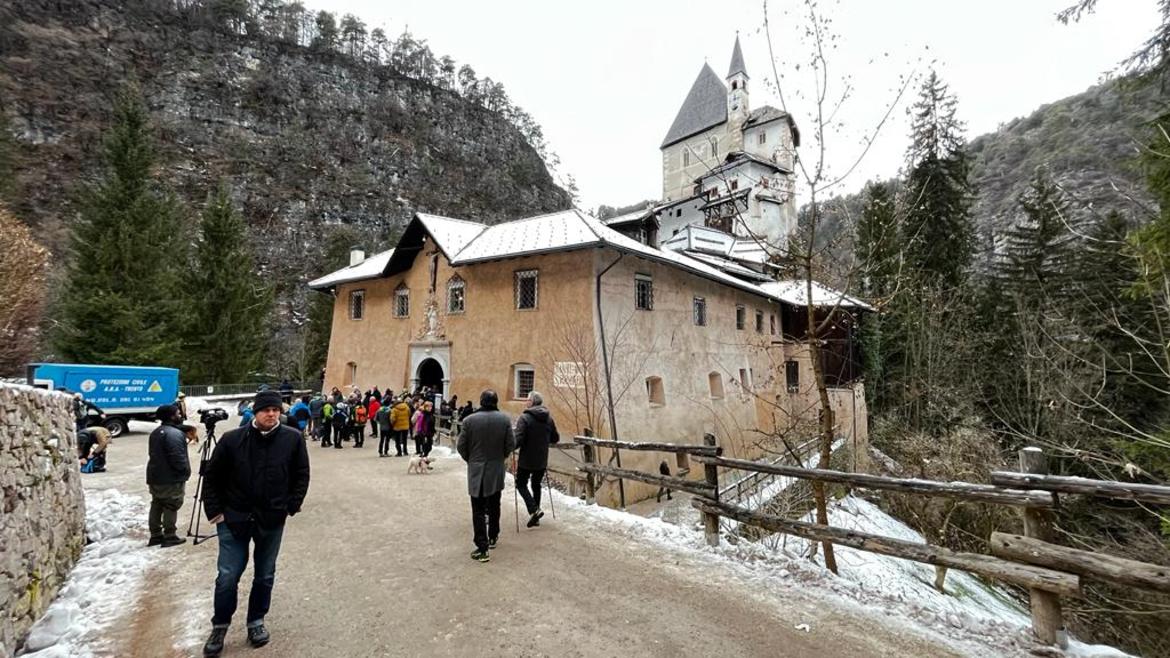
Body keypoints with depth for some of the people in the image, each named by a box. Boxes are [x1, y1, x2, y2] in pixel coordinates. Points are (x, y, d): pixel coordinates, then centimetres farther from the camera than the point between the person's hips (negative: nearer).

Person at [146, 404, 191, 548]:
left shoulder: (155, 432, 12)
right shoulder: (174, 433, -21)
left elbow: (152, 453, 20)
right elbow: (177, 458, -24)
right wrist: (185, 471, -9)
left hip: (155, 477, 10)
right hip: (171, 479, -10)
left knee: (156, 506, 14)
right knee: (171, 508, -1)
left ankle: (155, 535, 21)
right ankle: (169, 537, 4)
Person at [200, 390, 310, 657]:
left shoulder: (293, 439, -9)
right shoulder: (232, 439, -11)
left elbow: (301, 475, 1)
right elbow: (212, 476, 1)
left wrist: (291, 507, -2)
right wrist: (214, 510, -1)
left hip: (272, 520, 1)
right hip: (233, 518, -1)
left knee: (265, 575, 14)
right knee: (227, 576, 5)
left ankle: (256, 621, 34)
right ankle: (220, 626, 28)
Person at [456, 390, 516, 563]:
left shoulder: (470, 420, -10)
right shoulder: (504, 419, -7)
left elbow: (461, 446, -6)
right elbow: (511, 444, -7)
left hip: (476, 471, -2)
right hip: (496, 470, 2)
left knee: (478, 510, 3)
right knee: (494, 506, 20)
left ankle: (482, 548, -1)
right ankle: (493, 537, 34)